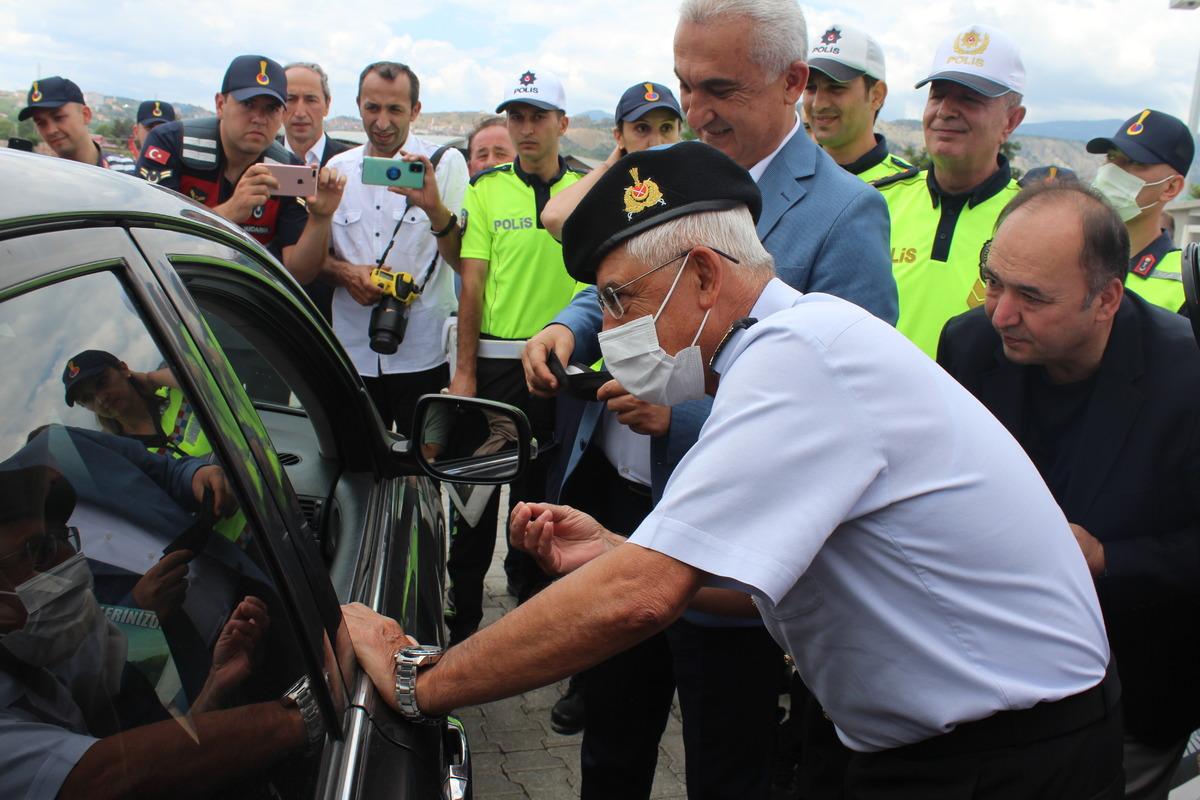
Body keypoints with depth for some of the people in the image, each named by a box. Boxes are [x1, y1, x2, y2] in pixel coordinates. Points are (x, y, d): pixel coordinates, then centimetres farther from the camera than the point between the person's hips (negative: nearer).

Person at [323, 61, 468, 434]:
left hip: (423, 352, -3)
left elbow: (464, 261, -8)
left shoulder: (446, 163, -1)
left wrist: (434, 208, -26)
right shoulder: (338, 169, 9)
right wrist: (344, 272, -5)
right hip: (353, 350, 3)